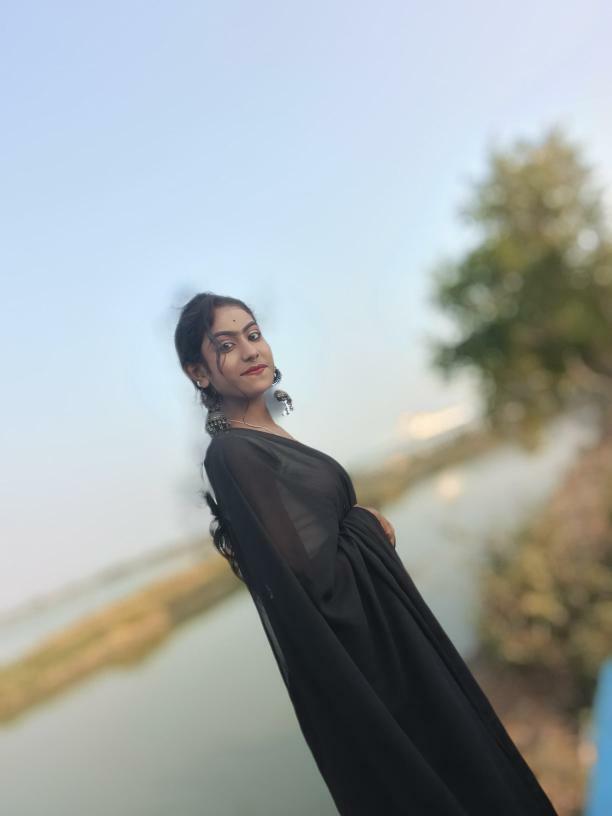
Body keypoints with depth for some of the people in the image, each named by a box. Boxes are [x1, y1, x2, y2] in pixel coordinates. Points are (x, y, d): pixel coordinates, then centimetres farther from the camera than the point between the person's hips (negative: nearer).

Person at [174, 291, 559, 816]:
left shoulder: (270, 434, 6)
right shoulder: (231, 452, -22)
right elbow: (312, 572, -27)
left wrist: (361, 519, -6)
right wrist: (364, 519, -10)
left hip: (376, 615, 9)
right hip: (358, 646, -9)